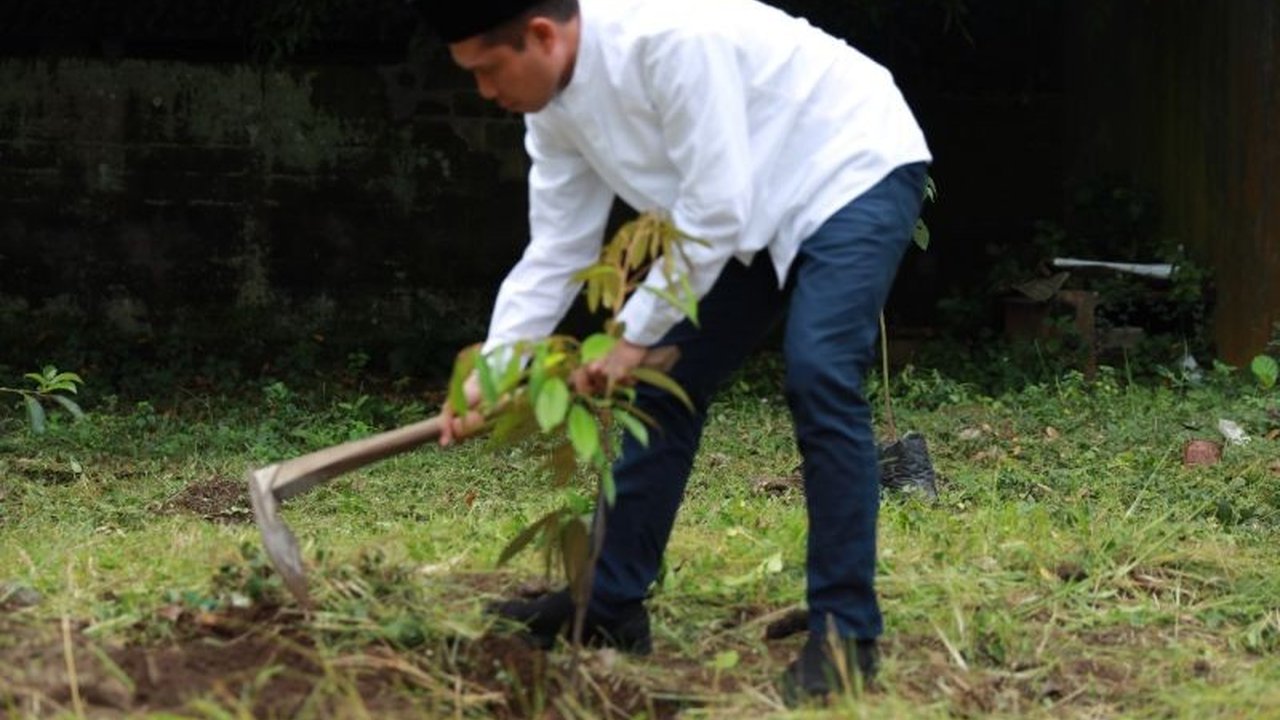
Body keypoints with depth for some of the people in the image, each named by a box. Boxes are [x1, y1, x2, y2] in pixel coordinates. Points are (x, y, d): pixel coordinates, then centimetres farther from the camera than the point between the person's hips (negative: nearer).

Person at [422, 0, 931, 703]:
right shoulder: (555, 109, -6)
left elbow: (716, 214, -31)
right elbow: (555, 253, 0)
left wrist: (636, 335, -22)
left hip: (854, 168, -9)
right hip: (756, 211, 9)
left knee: (816, 375, -24)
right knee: (667, 382, 7)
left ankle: (845, 632, -15)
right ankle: (608, 606, 17)